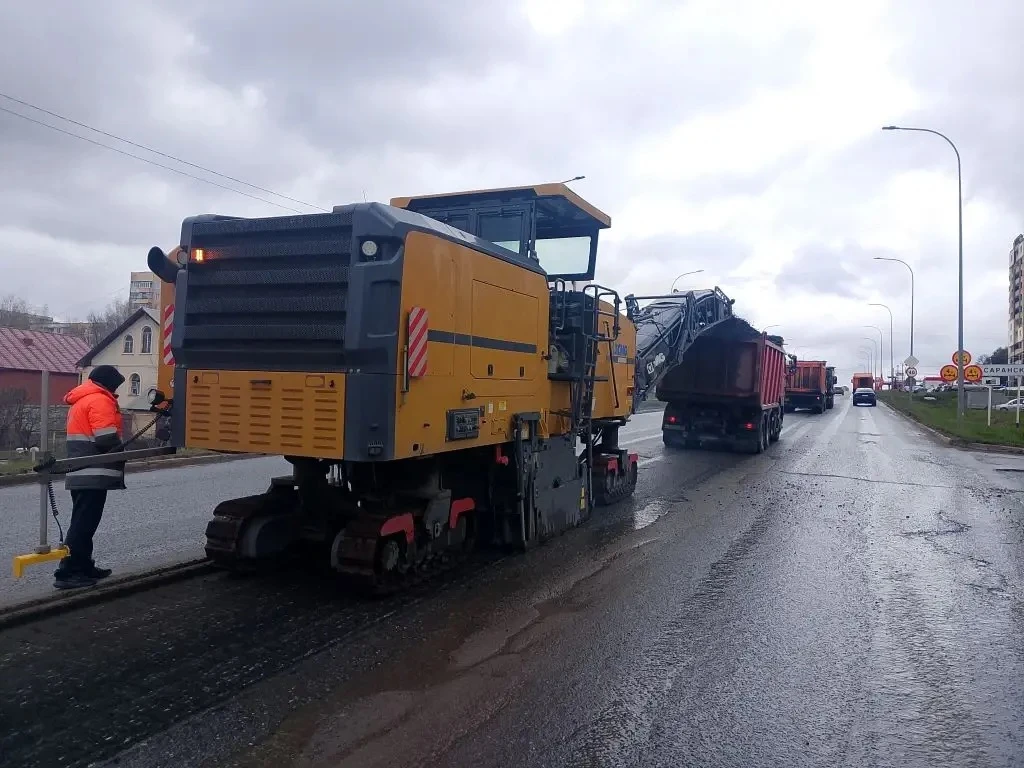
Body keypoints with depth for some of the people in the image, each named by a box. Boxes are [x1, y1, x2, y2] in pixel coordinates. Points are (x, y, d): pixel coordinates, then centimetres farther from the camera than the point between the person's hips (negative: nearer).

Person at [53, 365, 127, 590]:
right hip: (93, 474, -10)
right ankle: (67, 572, -6)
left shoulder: (82, 401, 20)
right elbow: (107, 439, -21)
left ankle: (83, 567, 23)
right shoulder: (100, 400, -12)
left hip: (81, 474, 10)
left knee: (83, 522, 16)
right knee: (84, 524, -8)